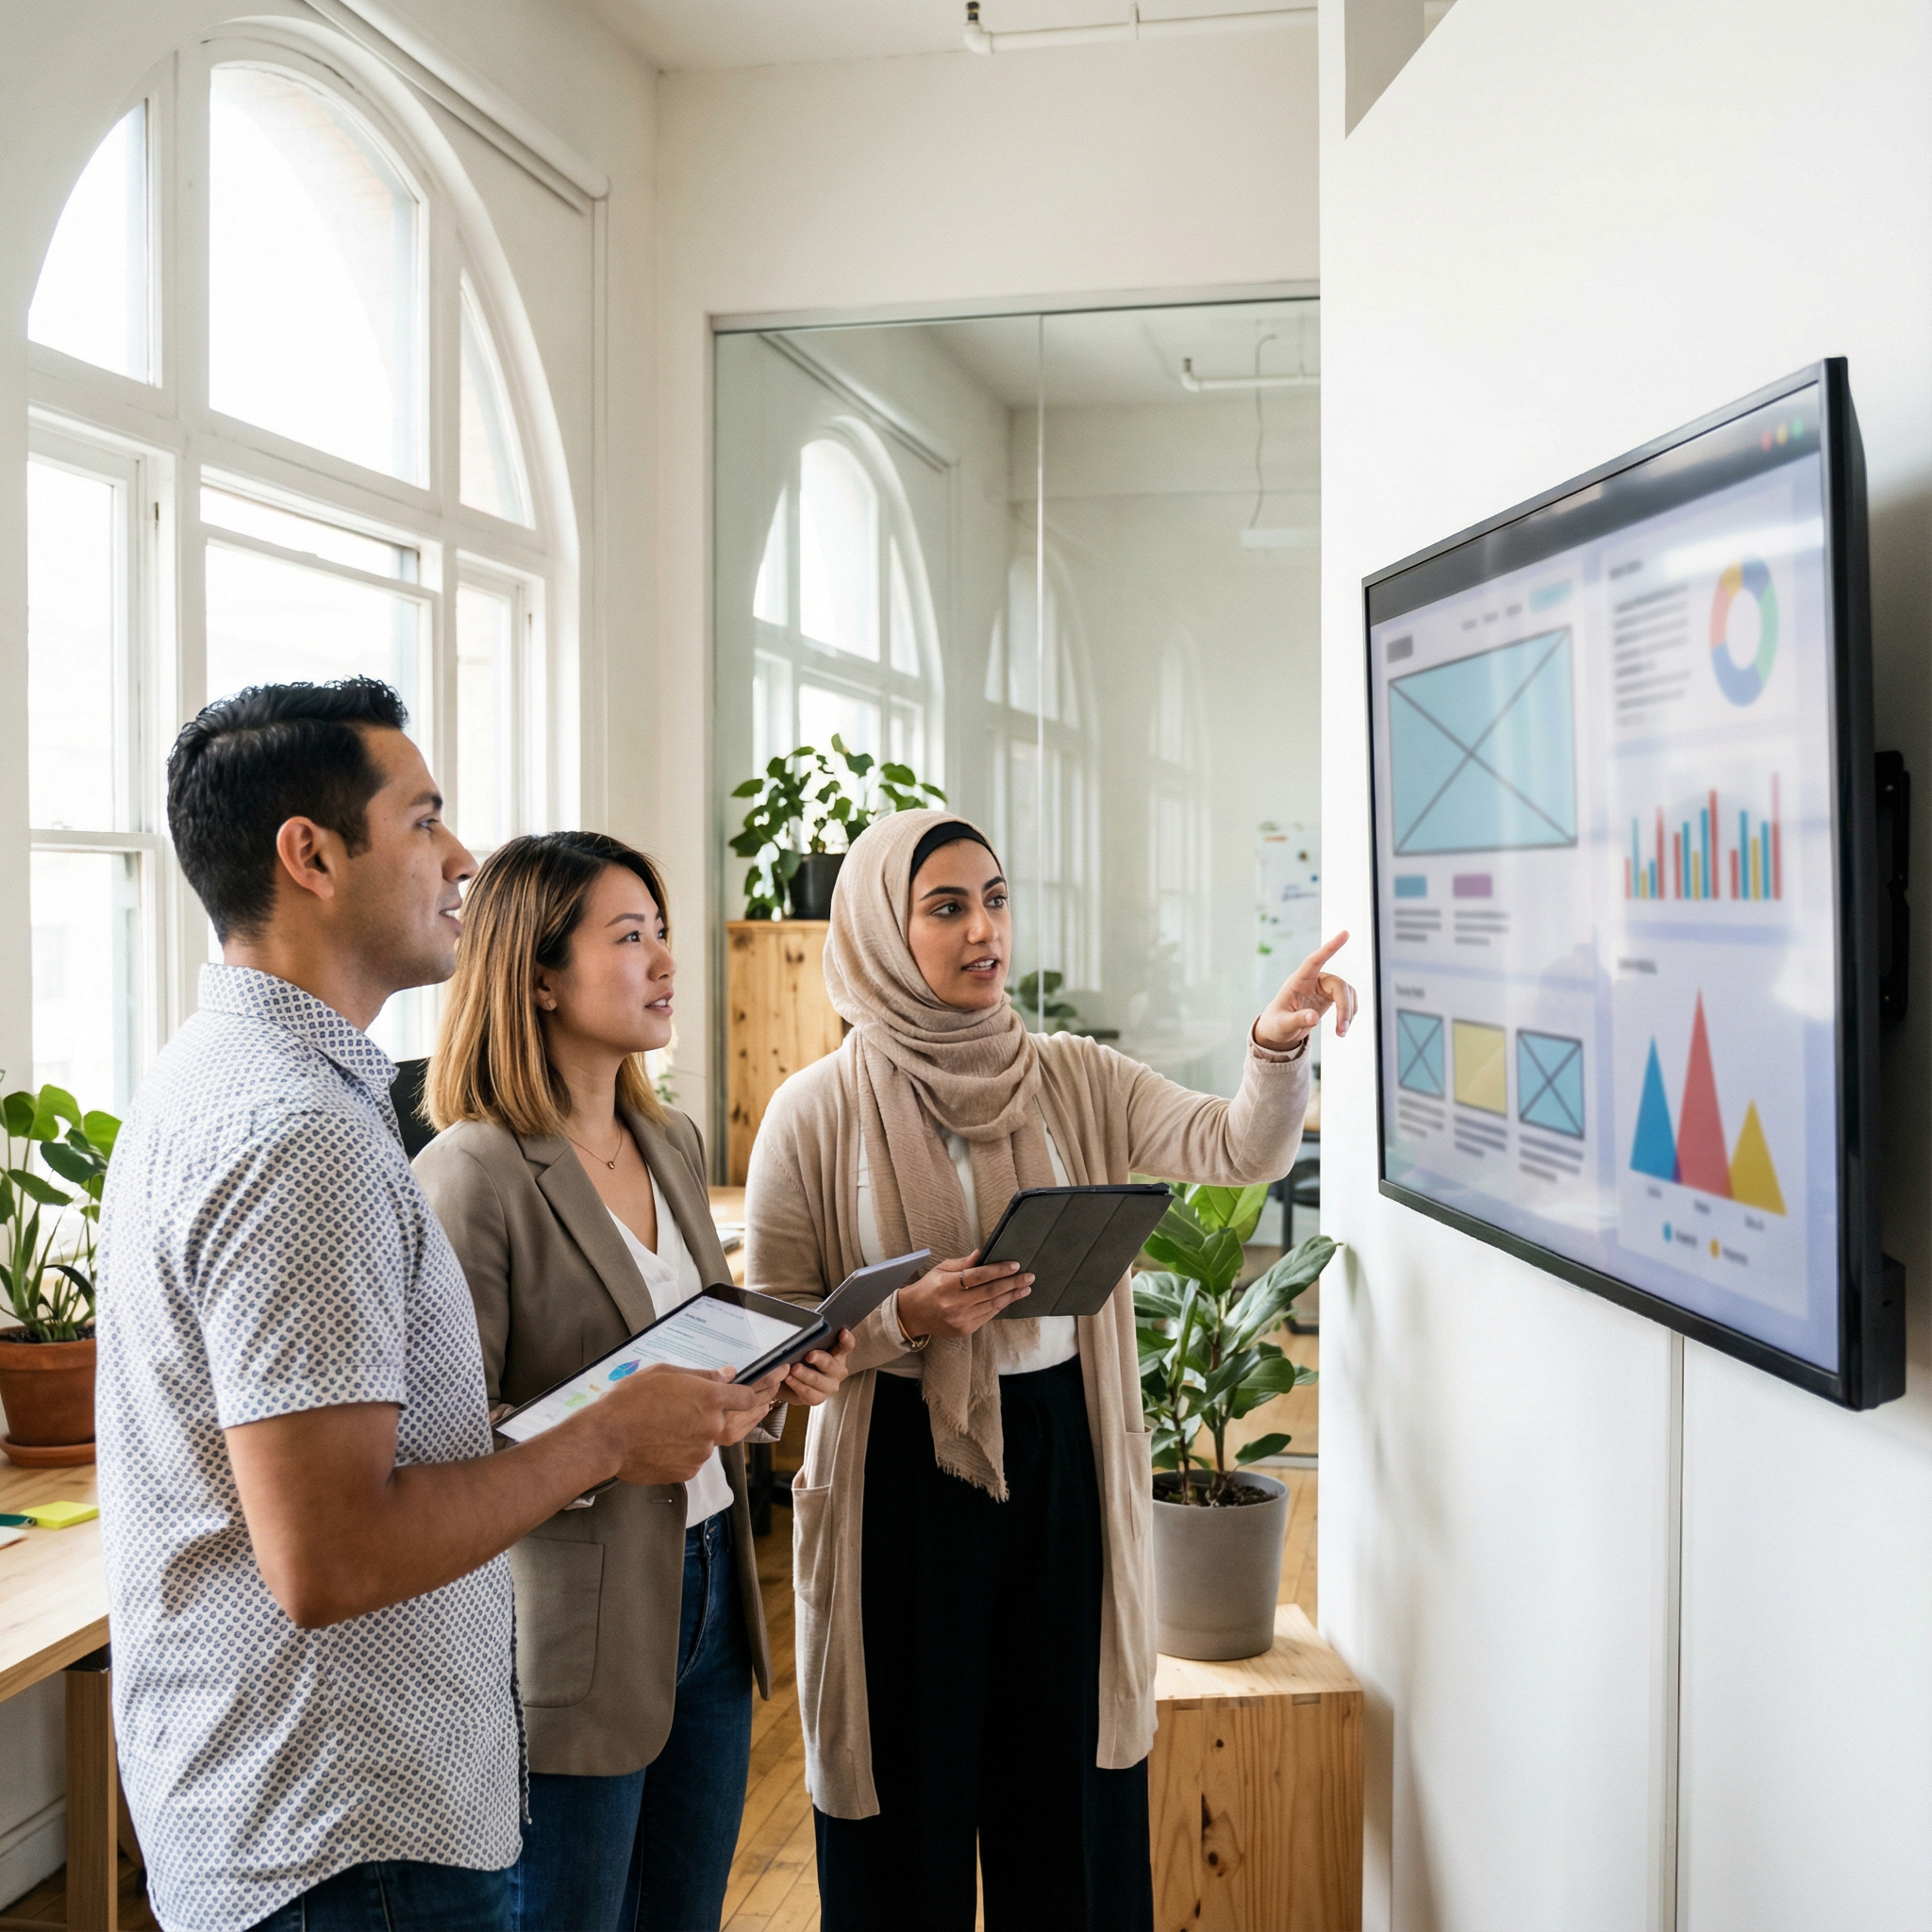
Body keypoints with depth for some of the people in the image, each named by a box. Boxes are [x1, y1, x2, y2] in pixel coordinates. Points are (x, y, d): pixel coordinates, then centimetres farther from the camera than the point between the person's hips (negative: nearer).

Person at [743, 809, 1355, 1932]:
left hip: (1061, 1460, 3)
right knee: (909, 1801, 9)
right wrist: (906, 1318, -20)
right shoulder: (818, 1111, -6)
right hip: (899, 1471, -2)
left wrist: (1280, 1044, -29)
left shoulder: (1075, 1082, 3)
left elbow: (1239, 1149, -10)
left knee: (1070, 1787, 12)